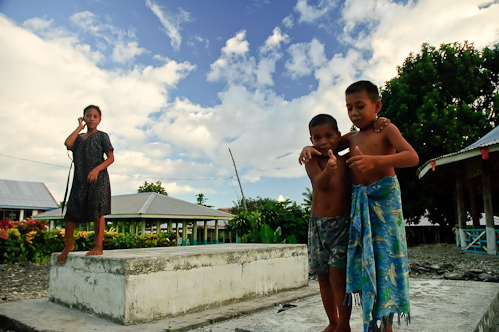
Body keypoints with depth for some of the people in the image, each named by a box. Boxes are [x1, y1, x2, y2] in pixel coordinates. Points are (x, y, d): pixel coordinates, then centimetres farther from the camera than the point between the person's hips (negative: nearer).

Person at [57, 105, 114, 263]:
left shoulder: (102, 136, 5)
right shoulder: (79, 137, 18)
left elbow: (111, 157, -4)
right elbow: (68, 143, -6)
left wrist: (96, 169, -18)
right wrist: (80, 127, 5)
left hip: (98, 179, -5)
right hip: (80, 179, 5)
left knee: (97, 212, -8)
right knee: (70, 212, 6)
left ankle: (98, 246, -1)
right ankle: (69, 244, 26)